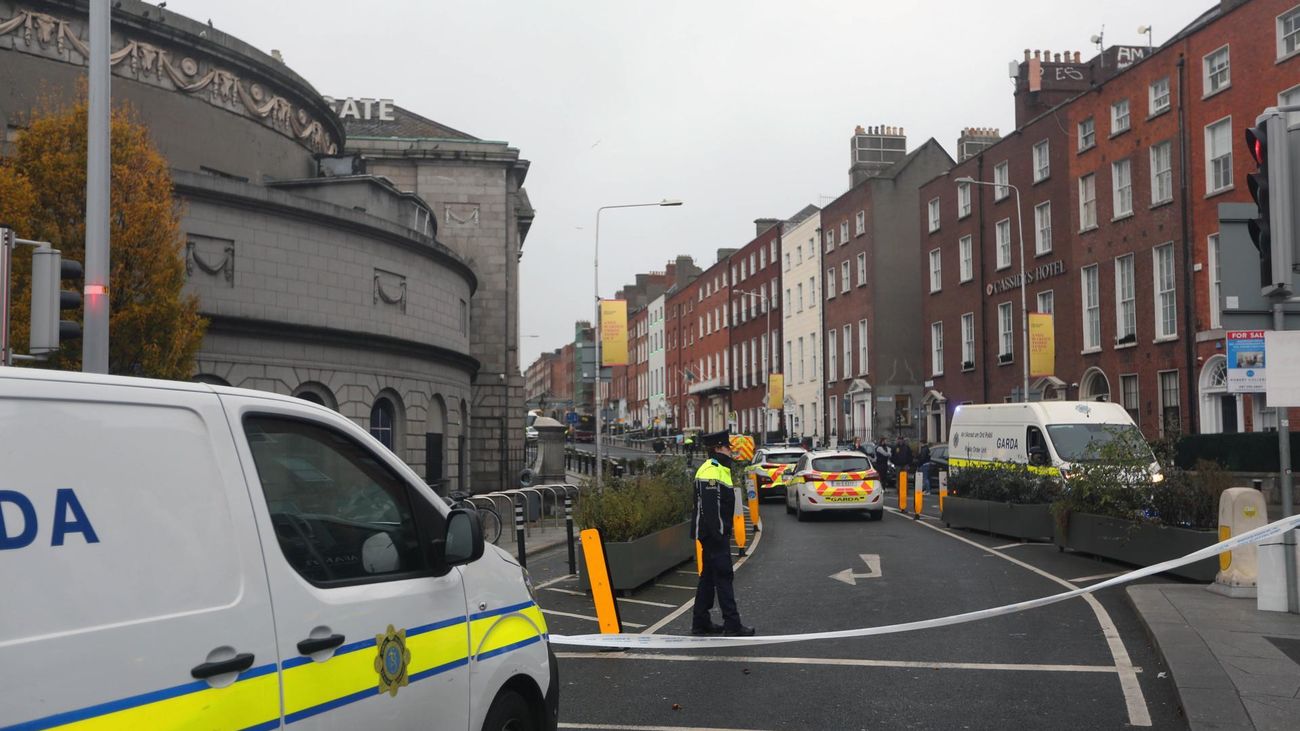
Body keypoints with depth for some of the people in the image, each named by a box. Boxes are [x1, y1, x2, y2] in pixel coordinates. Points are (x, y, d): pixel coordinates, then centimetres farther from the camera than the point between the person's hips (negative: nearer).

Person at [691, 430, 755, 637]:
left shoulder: (719, 469, 18)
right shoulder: (711, 472, -17)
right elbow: (709, 508, -23)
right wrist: (717, 535, -25)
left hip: (716, 534, 11)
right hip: (714, 534, -11)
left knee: (708, 577, 14)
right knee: (723, 576, -7)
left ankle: (700, 622, 20)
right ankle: (732, 625, -5)